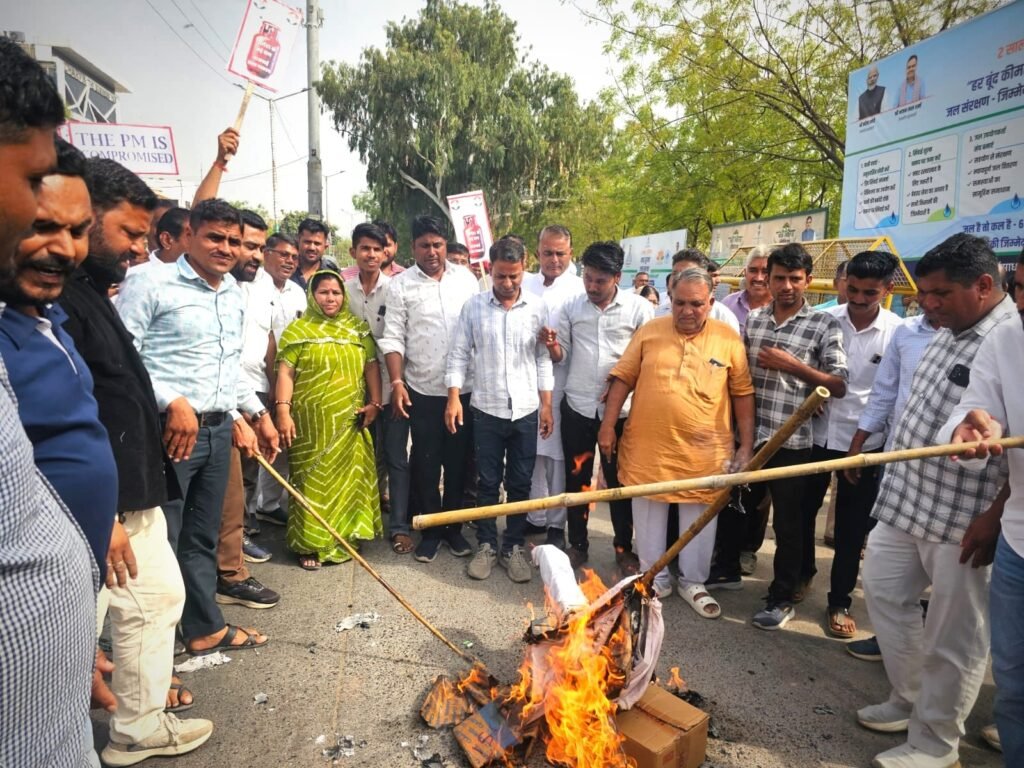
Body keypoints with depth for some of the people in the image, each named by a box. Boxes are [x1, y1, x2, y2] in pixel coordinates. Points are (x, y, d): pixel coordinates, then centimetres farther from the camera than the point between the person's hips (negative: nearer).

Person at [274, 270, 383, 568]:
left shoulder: (358, 328, 10)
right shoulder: (298, 329, 0)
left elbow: (371, 366, 10)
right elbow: (286, 373, -6)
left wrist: (375, 402, 1)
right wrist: (283, 410, -14)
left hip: (349, 421, 3)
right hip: (310, 421, -3)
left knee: (348, 479, 10)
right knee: (313, 481, 3)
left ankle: (345, 537, 24)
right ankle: (310, 544, 14)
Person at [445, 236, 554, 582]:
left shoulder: (537, 308, 1)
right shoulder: (473, 306, -1)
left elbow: (543, 359, 5)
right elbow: (459, 355, 1)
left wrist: (546, 404, 1)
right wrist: (454, 397, -8)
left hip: (526, 411, 1)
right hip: (486, 411, -1)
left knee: (520, 483, 9)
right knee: (488, 482, 9)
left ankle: (514, 547, 24)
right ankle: (486, 545, 24)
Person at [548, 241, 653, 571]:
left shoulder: (639, 308, -5)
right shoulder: (571, 307, 2)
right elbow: (561, 356, 5)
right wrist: (552, 346, -16)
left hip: (620, 410, -2)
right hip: (577, 407, 2)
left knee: (620, 480, 10)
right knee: (576, 478, 12)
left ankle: (624, 547, 27)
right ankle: (577, 544, 28)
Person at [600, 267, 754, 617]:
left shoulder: (729, 339, -2)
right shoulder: (649, 332, -1)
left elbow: (743, 393, 2)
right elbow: (622, 378, 2)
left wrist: (747, 445, -1)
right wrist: (607, 426, -2)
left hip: (704, 453, 0)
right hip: (648, 447, 1)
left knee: (699, 520, 13)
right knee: (649, 516, 13)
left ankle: (693, 582, 32)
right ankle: (655, 579, 32)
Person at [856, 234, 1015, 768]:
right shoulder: (947, 335, 10)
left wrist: (993, 519, -19)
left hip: (962, 519, -9)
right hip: (905, 502, 9)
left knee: (952, 637, 8)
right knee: (884, 592, 19)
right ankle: (908, 701, 38)